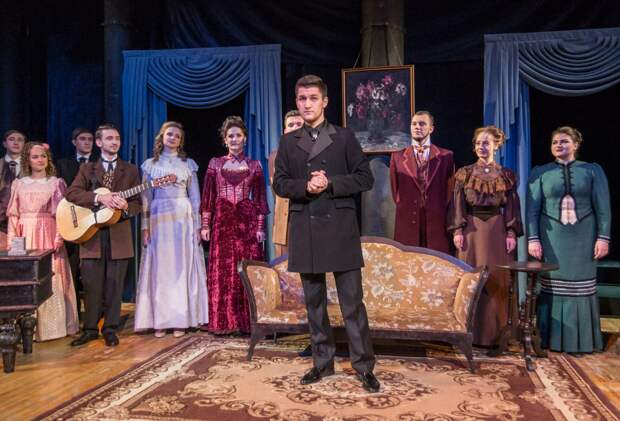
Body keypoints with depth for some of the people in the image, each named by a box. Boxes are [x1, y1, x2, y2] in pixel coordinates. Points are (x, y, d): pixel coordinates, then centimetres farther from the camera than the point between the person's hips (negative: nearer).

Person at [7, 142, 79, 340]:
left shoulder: (56, 183, 5)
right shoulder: (18, 184, 10)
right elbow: (13, 215, 8)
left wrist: (59, 238, -11)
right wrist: (12, 241, -1)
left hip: (49, 236, -2)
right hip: (25, 237, 2)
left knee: (51, 280, -3)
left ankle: (50, 326, 6)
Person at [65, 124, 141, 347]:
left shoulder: (130, 170, 11)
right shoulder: (87, 169, 10)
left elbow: (137, 204, 6)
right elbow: (71, 193, -5)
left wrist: (125, 207, -16)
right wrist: (99, 197, -18)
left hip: (119, 235, 0)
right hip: (91, 234, 0)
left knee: (114, 285, 4)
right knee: (92, 285, 3)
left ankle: (110, 329, 16)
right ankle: (90, 329, 17)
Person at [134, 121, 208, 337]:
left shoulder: (188, 164, 10)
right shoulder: (150, 164, 10)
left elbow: (195, 197, 8)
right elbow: (146, 197, 8)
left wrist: (197, 225, 0)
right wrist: (145, 226, -1)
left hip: (183, 219, 0)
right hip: (159, 219, 0)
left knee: (182, 268, 0)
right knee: (160, 269, 0)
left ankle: (180, 320, 7)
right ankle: (159, 321, 7)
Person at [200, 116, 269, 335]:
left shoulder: (254, 165, 8)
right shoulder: (215, 163, 9)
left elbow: (260, 198, 6)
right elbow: (208, 197, 7)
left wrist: (261, 226, -2)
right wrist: (205, 225, 0)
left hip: (247, 222, 0)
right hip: (222, 222, 1)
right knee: (221, 273, 0)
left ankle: (247, 322, 8)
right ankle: (223, 322, 8)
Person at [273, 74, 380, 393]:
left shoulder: (344, 137, 5)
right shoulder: (288, 142, 12)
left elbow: (365, 178, 1)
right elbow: (279, 183, 7)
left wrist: (330, 183, -13)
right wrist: (305, 186, -12)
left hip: (340, 227, -2)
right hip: (304, 230, 3)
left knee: (352, 301, -1)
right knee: (314, 301, 10)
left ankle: (364, 366, 10)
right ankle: (322, 363, 23)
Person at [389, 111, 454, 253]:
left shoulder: (446, 156, 6)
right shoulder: (397, 157, 9)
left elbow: (449, 190, 10)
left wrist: (439, 213, 8)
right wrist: (406, 209, 12)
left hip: (437, 223, 0)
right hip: (407, 223, 1)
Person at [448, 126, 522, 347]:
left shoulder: (507, 175, 6)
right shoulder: (465, 173, 6)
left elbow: (512, 208, 4)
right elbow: (458, 205, 2)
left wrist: (511, 234, -4)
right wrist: (457, 230, -7)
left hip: (497, 230, 0)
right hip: (471, 230, 0)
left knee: (497, 280, 2)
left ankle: (495, 331, 12)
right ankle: (472, 331, 9)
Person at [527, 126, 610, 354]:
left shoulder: (593, 170, 6)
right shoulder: (540, 173, 5)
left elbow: (603, 207, 3)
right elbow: (532, 209, 2)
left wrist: (603, 237, -4)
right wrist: (532, 239, -6)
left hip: (583, 237, 0)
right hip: (552, 237, 0)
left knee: (581, 287, 4)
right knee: (551, 286, 2)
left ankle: (582, 340, 16)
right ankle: (552, 338, 11)